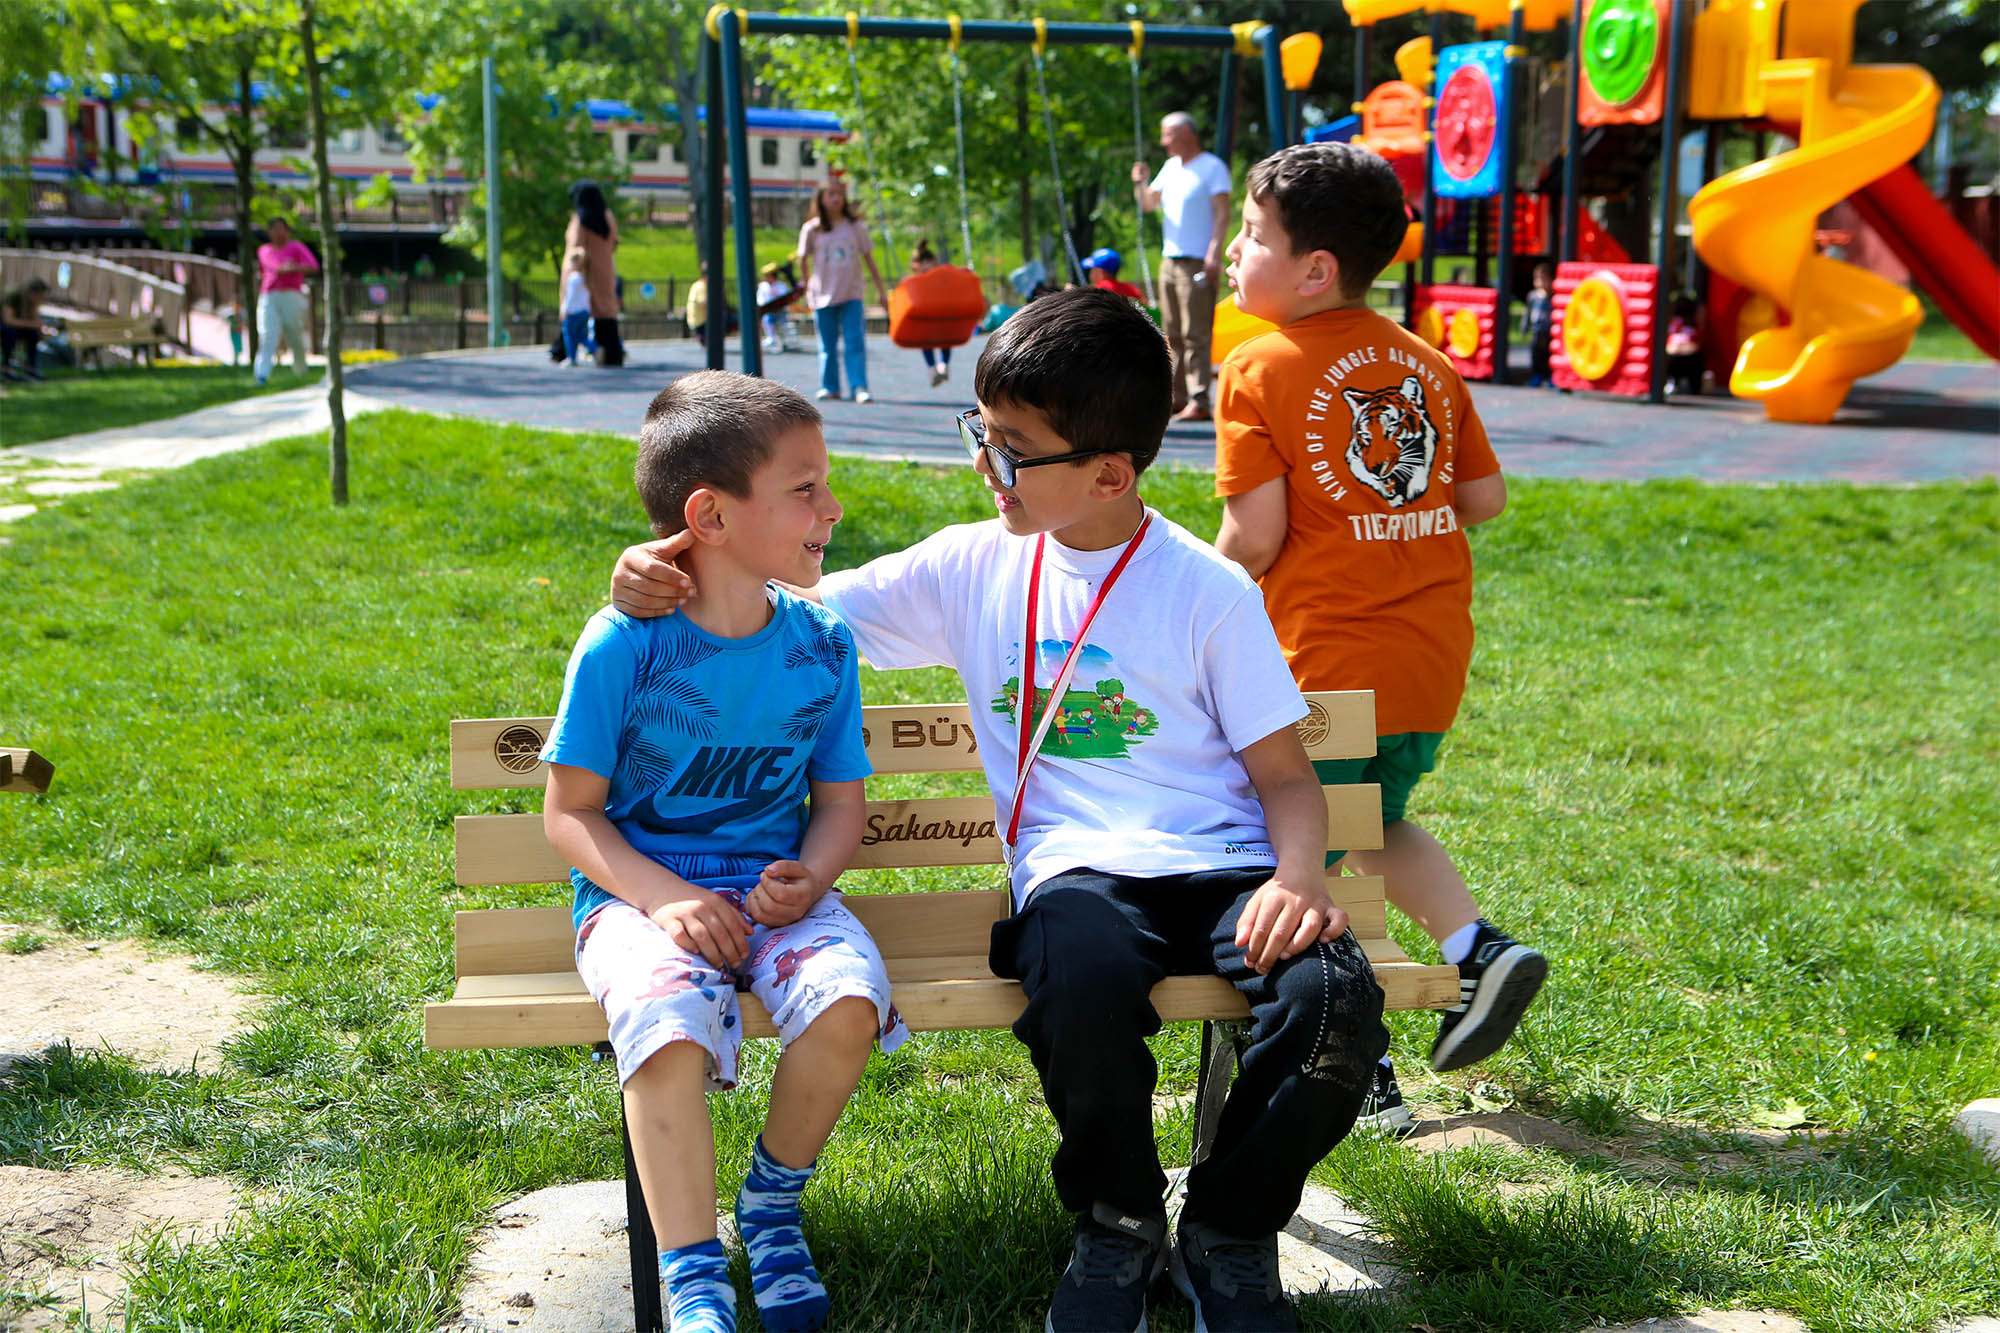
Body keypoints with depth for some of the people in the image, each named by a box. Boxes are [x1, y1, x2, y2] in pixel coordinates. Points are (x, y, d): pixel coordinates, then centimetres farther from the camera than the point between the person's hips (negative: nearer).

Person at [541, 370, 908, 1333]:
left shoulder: (821, 647, 3)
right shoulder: (623, 645, -8)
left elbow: (839, 801, 10)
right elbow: (570, 811, -3)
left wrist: (808, 877, -12)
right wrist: (662, 895, -19)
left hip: (772, 887, 3)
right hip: (643, 891, -3)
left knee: (848, 998, -27)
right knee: (667, 1025, -34)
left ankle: (773, 1200, 1)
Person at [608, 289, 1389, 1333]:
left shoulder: (1208, 590, 4)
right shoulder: (973, 569, 10)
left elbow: (1287, 775, 6)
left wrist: (1298, 877, -15)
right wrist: (663, 584, -3)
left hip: (1221, 865, 0)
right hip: (1077, 870, 0)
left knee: (1336, 1000, -31)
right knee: (1083, 982, -37)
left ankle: (1228, 1232, 0)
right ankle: (1117, 1224, -4)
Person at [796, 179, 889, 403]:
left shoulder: (855, 226, 4)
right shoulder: (812, 229, 0)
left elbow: (868, 258, 8)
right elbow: (803, 259, 11)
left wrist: (881, 290, 8)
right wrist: (808, 284, 11)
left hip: (851, 294, 0)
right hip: (823, 295, 0)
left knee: (855, 342, -9)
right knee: (827, 345, 5)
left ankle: (859, 387, -10)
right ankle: (829, 387, 16)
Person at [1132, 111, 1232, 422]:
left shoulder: (1212, 167, -4)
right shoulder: (1170, 167, 18)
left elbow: (1222, 213, -10)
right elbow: (1148, 205, 22)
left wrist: (1214, 254, -19)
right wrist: (1140, 183, 2)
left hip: (1198, 264, -8)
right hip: (1170, 261, 8)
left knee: (1195, 335, -11)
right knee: (1174, 335, 8)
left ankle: (1198, 402, -13)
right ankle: (1177, 396, 13)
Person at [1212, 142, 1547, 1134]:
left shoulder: (1260, 371, -11)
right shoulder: (1427, 362, 6)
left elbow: (1254, 536, -17)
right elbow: (1486, 496, 10)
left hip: (1329, 666, -6)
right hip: (1435, 657, 6)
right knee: (1375, 823, 28)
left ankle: (1362, 1072, 12)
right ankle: (1475, 947, 9)